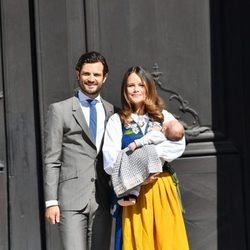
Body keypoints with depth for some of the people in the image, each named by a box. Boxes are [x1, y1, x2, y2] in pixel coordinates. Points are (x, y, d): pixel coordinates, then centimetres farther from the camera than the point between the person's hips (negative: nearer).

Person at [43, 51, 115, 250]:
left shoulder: (112, 112, 12)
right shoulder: (60, 110, 4)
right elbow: (52, 160, 1)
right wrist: (51, 201, -5)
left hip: (102, 201, 3)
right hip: (72, 199, -3)